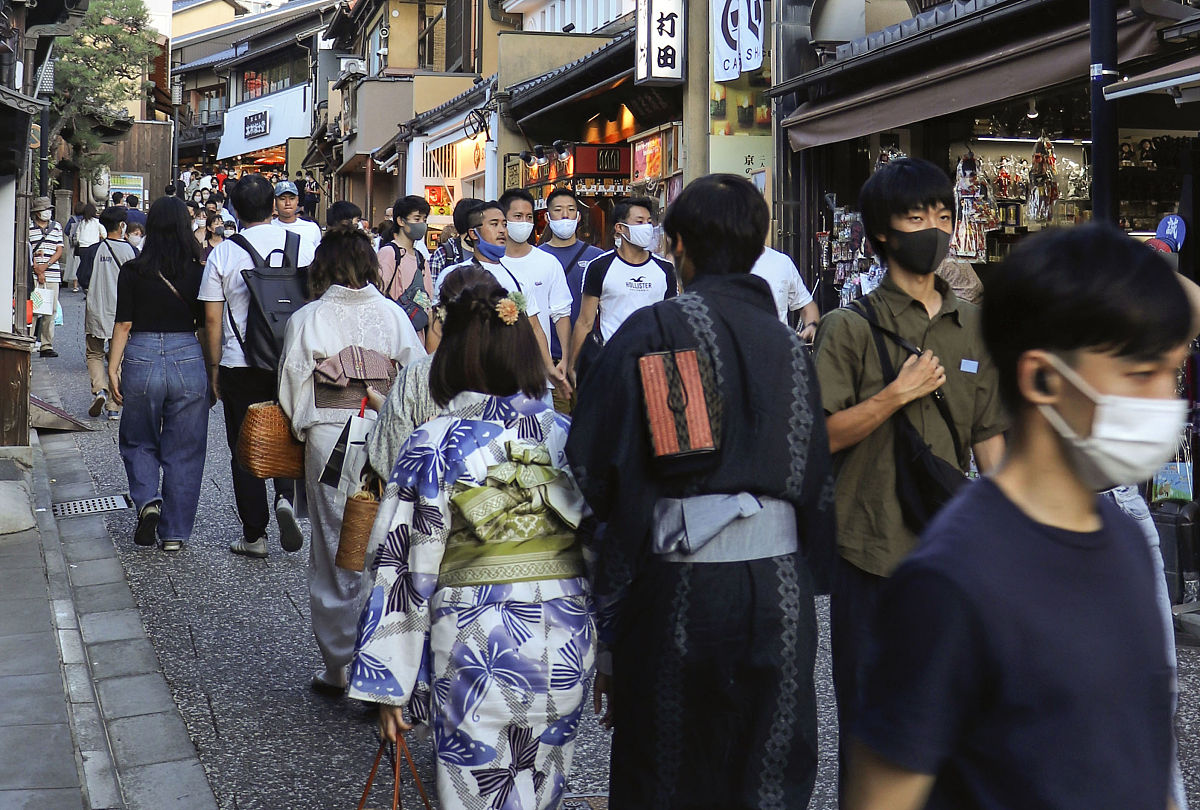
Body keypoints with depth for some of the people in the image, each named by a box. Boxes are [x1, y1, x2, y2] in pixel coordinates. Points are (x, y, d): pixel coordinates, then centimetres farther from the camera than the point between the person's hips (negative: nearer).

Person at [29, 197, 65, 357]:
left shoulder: (57, 227, 13)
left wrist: (46, 265, -6)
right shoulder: (29, 228, 3)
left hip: (53, 274, 3)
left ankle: (46, 346, 6)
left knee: (51, 311, 2)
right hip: (34, 276, -3)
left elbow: (59, 251, 8)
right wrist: (38, 271, -10)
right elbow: (28, 252, -1)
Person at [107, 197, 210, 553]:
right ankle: (174, 533, 12)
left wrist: (113, 368, 3)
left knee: (138, 442, 20)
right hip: (189, 360, 0)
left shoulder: (133, 271, -3)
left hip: (141, 361, 0)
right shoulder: (198, 272, -3)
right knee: (183, 451, 9)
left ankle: (148, 501, -3)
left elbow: (123, 325, -3)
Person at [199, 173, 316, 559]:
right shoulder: (301, 245, -1)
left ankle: (254, 536, 10)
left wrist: (214, 366, 7)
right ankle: (286, 497, -7)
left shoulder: (222, 253, -4)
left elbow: (212, 317, -3)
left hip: (240, 364, -1)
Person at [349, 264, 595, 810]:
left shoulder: (432, 447, -9)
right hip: (566, 646, 4)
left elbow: (401, 568, -8)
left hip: (475, 648, -3)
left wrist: (387, 682, -2)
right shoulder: (569, 437, 0)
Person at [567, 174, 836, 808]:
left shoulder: (654, 329, -6)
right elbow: (818, 476, 10)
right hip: (780, 582, 4)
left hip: (680, 583, -3)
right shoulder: (790, 345, 7)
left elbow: (593, 462, -9)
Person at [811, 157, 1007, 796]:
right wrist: (899, 394, -16)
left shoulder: (974, 329, 10)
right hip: (871, 547, -4)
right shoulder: (851, 328, -4)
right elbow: (821, 435, -9)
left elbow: (990, 436, 12)